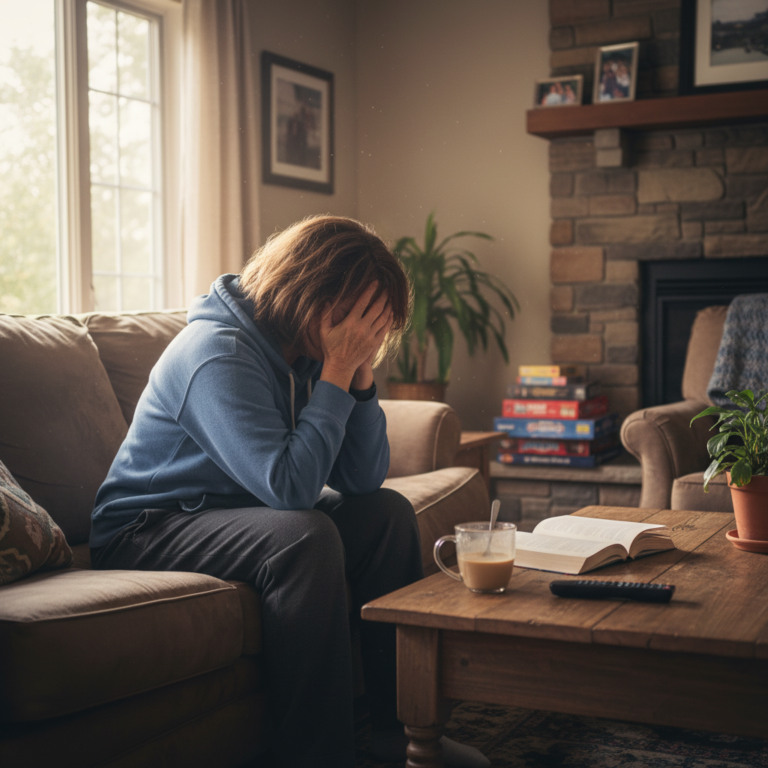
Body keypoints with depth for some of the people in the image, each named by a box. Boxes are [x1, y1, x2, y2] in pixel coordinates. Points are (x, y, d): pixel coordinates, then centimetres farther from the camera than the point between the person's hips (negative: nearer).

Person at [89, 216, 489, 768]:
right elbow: (289, 486, -33)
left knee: (389, 511, -3)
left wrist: (360, 373, -13)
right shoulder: (219, 354, -25)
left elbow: (363, 480, -2)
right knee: (306, 538, -33)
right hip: (147, 533, -9)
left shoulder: (309, 354, 0)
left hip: (246, 514, 9)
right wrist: (336, 373, -27)